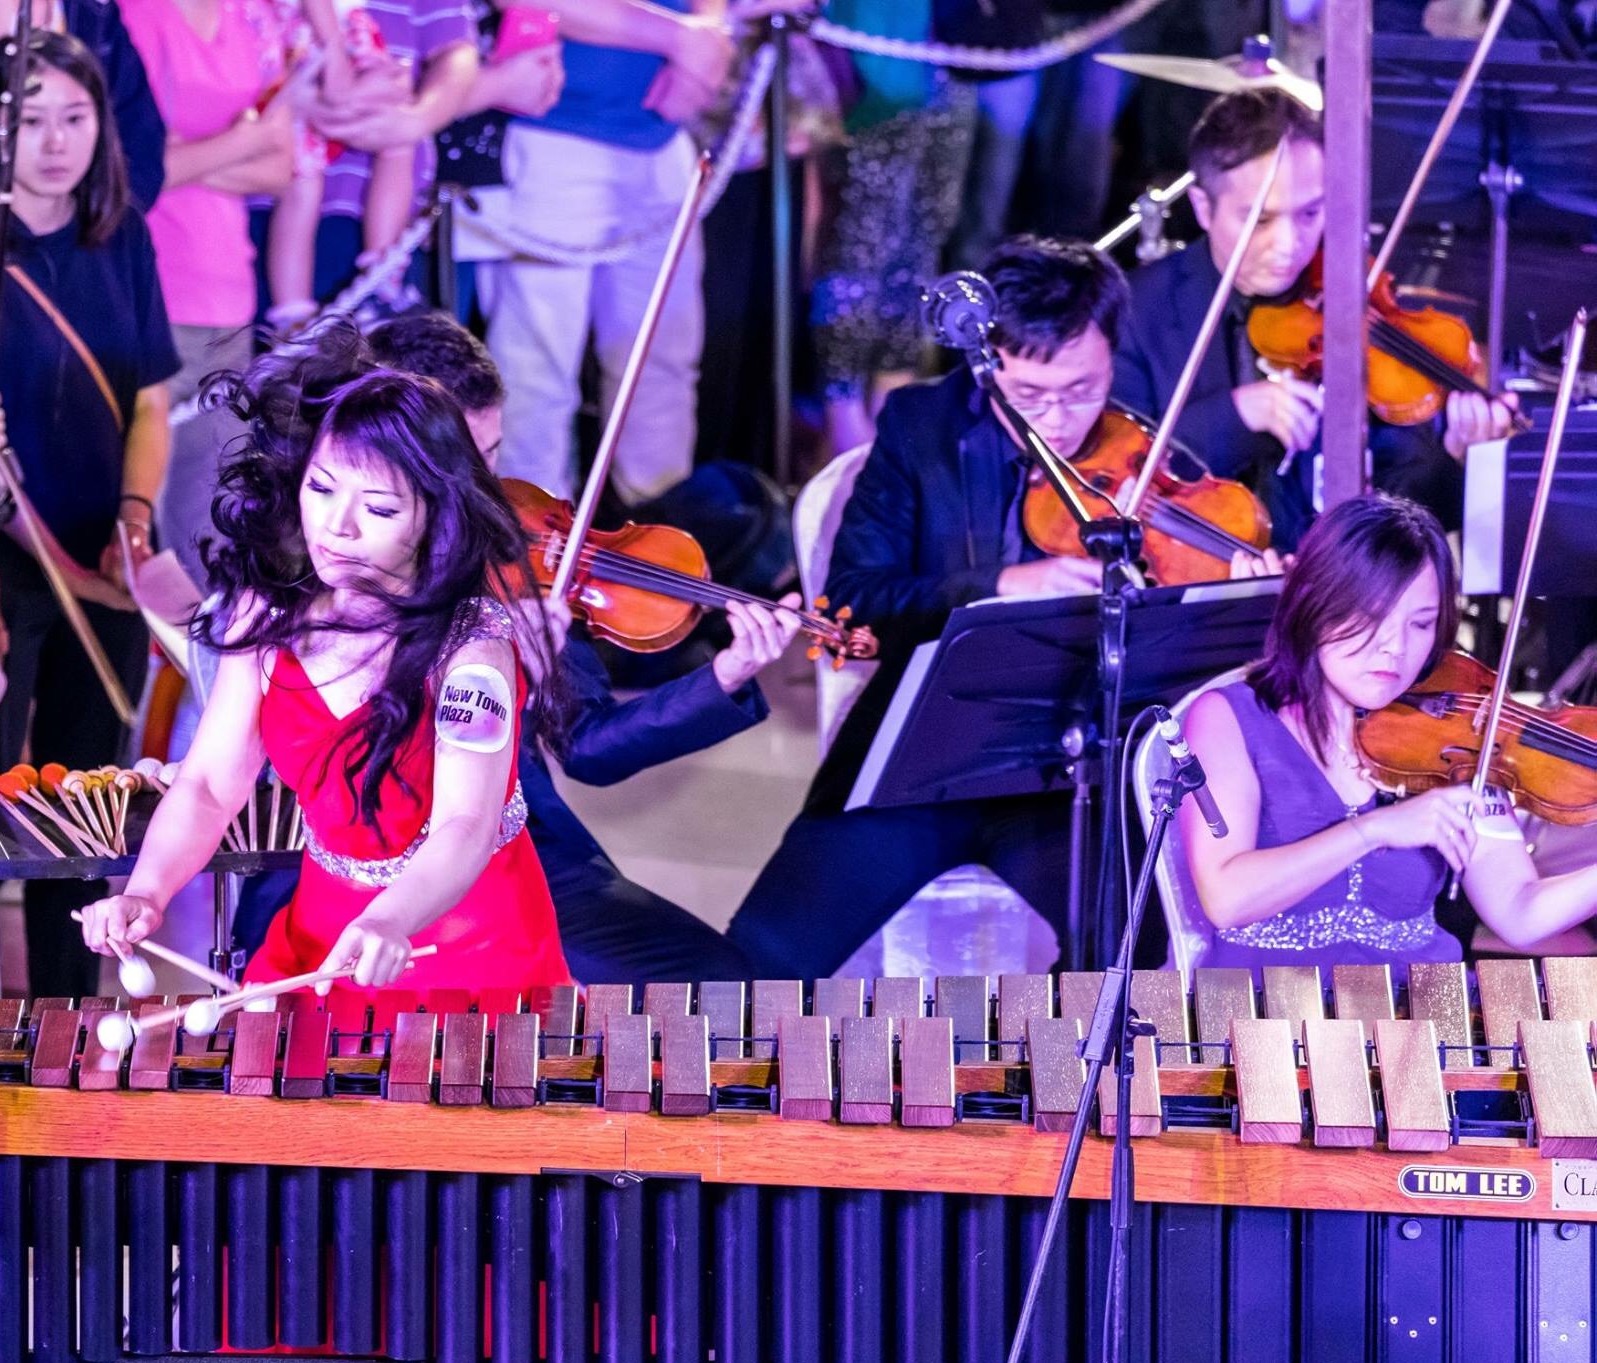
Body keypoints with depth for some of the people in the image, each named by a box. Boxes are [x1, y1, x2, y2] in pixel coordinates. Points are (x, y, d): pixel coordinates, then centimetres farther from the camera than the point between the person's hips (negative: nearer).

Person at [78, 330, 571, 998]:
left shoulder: (471, 645, -19)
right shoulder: (270, 608, -2)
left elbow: (465, 826, -32)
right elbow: (210, 783, -1)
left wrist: (389, 925, -53)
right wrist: (146, 894, -21)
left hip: (470, 949, -4)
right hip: (318, 937, 4)